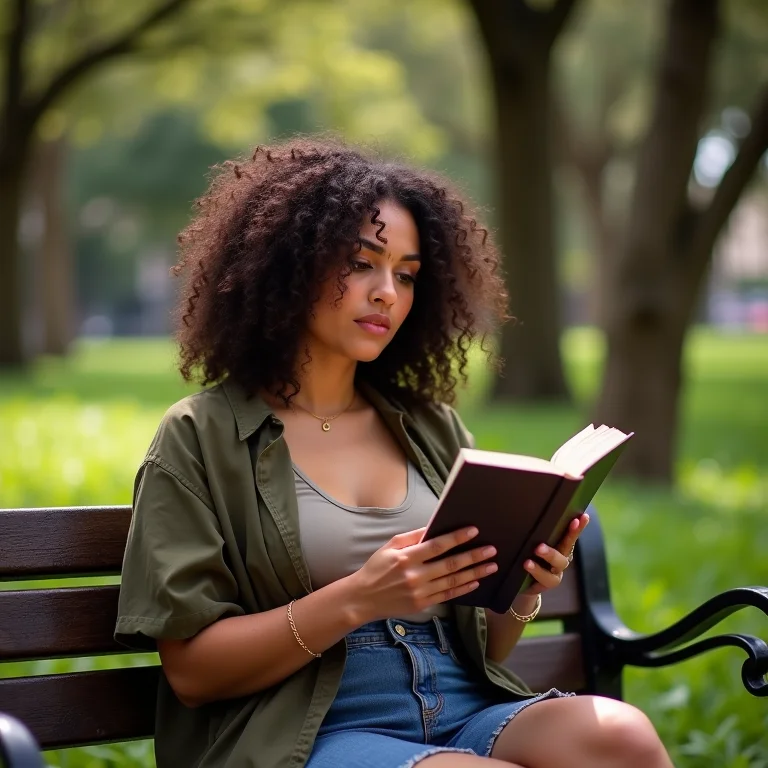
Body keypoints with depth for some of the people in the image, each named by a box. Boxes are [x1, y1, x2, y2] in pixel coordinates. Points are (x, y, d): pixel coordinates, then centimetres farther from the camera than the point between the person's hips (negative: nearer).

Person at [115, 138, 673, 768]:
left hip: (465, 713, 6)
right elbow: (190, 670, -5)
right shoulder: (202, 438, 3)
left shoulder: (431, 427, 17)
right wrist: (357, 600, -17)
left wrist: (521, 593, -5)